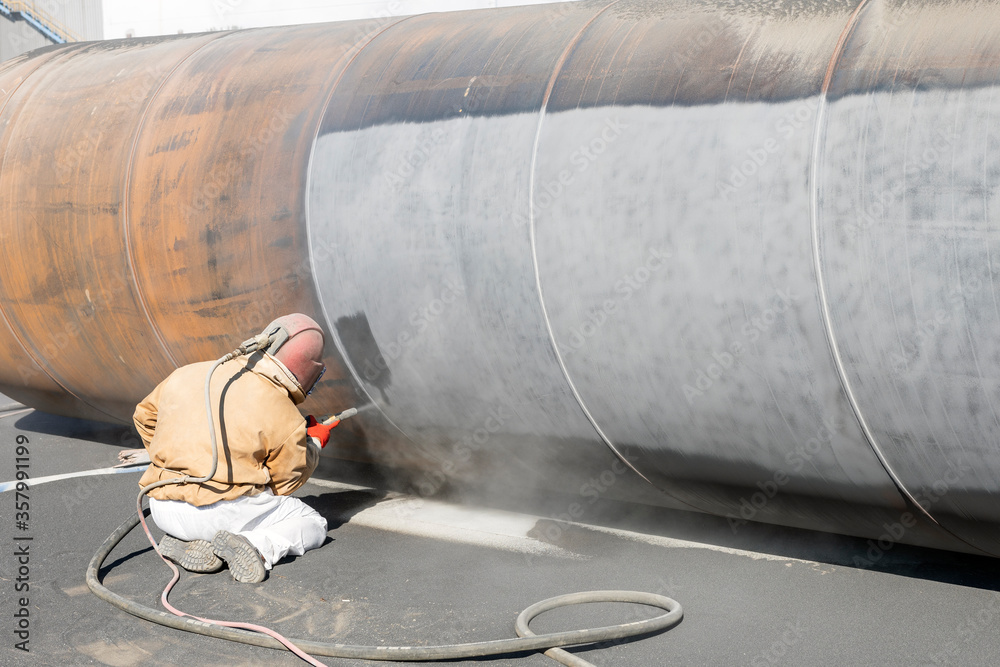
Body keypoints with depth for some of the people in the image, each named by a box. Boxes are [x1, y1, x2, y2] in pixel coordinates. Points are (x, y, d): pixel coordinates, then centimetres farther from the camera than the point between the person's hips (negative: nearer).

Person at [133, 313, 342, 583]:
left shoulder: (187, 376, 7)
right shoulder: (285, 419, -8)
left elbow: (145, 415, 23)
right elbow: (286, 482, 6)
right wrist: (314, 443, 24)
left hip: (166, 513, 6)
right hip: (227, 508, -5)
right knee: (312, 525, 15)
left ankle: (182, 541, 5)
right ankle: (259, 546, -14)